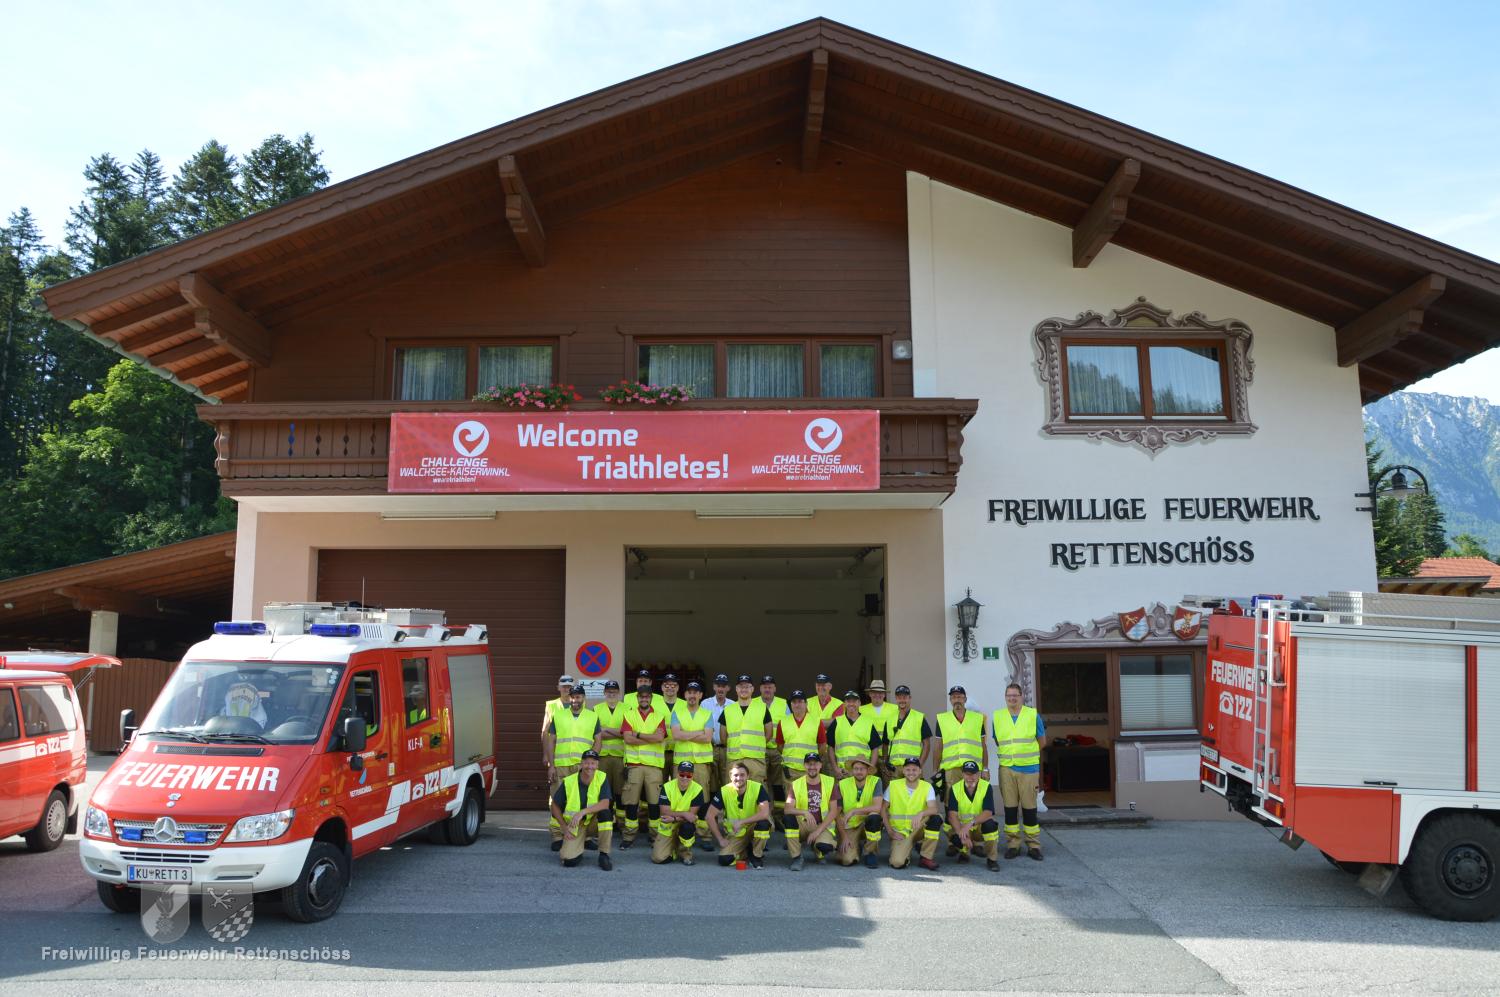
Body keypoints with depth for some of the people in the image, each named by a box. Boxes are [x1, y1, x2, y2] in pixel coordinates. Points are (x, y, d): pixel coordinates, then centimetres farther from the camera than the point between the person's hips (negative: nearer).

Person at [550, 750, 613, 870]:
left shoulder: (602, 778, -12)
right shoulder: (568, 782, -11)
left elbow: (605, 804, -25)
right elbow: (555, 806, 1)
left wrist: (582, 812, -35)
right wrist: (564, 828, -5)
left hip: (595, 821, 0)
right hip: (574, 824, 0)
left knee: (605, 812, -34)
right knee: (569, 860, -22)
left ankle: (604, 854, -17)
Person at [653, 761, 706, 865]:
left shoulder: (697, 789, -13)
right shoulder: (667, 787, -12)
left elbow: (692, 815, -16)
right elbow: (664, 812, -18)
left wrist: (674, 818, -29)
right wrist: (684, 814, -30)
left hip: (685, 824, 0)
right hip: (668, 829, 1)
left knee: (688, 825, -37)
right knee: (659, 858, -16)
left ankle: (685, 853, -8)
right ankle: (673, 847, 18)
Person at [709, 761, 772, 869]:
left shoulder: (758, 788, -18)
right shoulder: (724, 791, -14)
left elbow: (765, 813, -30)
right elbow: (710, 816, -10)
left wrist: (741, 822, -29)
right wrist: (721, 839, -11)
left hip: (753, 828, -2)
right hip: (735, 834, 2)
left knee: (763, 822, -35)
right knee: (724, 860, -21)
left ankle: (758, 856, -8)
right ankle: (745, 851, 14)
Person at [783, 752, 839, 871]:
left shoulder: (830, 783, -2)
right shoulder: (796, 784, -1)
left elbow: (833, 811, -5)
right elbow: (787, 809, -12)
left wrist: (818, 830, -15)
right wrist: (805, 812, -32)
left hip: (823, 826, -1)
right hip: (803, 825, 1)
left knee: (825, 847, -33)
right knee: (788, 818, -31)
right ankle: (796, 857, -16)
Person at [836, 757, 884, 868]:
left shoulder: (875, 782, -12)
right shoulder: (842, 785, -7)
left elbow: (877, 807, -25)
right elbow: (837, 813, -2)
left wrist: (853, 811, -27)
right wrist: (844, 836, -9)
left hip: (868, 824, -1)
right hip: (849, 826, 1)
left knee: (874, 817, -36)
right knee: (847, 860, -21)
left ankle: (870, 853, -10)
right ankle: (857, 846, 19)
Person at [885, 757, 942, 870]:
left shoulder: (927, 786, -4)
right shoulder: (893, 785, -4)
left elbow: (934, 809, -19)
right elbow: (883, 809, 1)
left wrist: (921, 813, -40)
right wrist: (890, 831, -9)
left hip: (919, 828, 1)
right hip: (900, 832, -1)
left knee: (936, 818, -29)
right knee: (897, 863, -25)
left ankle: (926, 857, -13)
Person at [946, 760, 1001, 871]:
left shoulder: (986, 787, -13)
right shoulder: (955, 789, -9)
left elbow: (988, 813, -24)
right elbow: (952, 815, -16)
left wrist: (970, 824, -39)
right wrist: (961, 834, -32)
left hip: (981, 827, -1)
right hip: (962, 827, 1)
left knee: (990, 824, -34)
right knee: (956, 839, -32)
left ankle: (992, 859, -13)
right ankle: (965, 852, 8)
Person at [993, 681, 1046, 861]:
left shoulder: (1033, 715, 1)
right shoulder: (998, 716, 6)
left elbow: (1042, 741, 9)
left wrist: (1026, 753, 12)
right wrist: (1009, 754, 10)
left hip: (1029, 768, -2)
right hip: (1007, 767, 2)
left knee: (1029, 807, 0)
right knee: (1010, 807, 4)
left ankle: (1033, 845, 10)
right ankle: (1012, 844, 12)